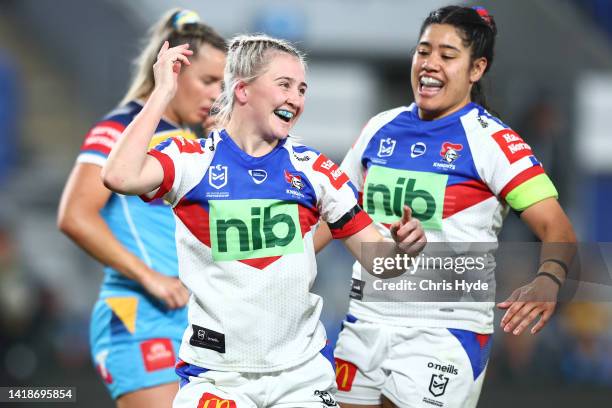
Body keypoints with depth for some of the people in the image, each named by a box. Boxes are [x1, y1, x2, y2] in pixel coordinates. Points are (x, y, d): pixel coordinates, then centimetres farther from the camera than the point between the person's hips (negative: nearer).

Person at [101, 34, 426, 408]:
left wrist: (404, 244, -17)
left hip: (303, 373, 3)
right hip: (216, 373, -3)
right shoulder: (193, 159, -4)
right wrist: (163, 92, -17)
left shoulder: (313, 168, 6)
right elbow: (121, 178, -24)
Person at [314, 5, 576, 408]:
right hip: (365, 319, 5)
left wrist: (547, 281, -34)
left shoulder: (489, 140, -8)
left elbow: (556, 227, -15)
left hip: (444, 329, -5)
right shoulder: (381, 128, 9)